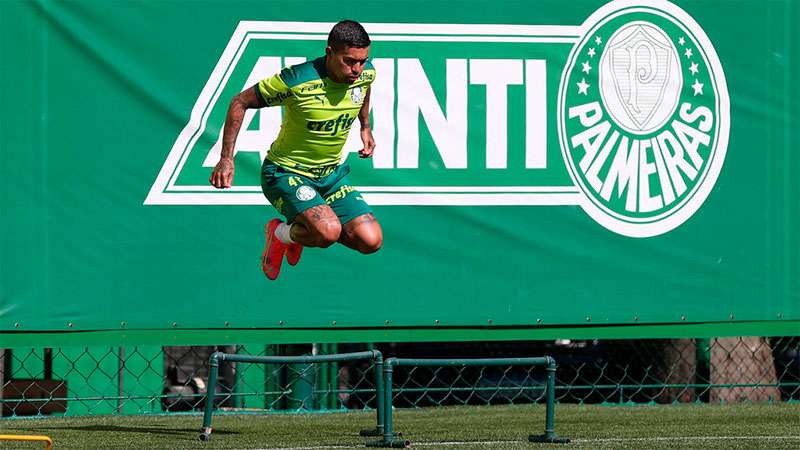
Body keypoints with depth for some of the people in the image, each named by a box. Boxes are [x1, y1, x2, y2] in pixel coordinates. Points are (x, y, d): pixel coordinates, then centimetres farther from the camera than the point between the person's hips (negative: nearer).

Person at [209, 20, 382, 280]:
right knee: (329, 232, -31)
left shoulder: (366, 74, -9)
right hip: (286, 173, -6)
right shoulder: (297, 80, -26)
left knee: (371, 241, -7)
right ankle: (281, 233, 5)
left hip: (331, 174, 6)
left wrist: (365, 127, 22)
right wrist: (226, 158, -17)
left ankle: (303, 230, 21)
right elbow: (241, 102, -15)